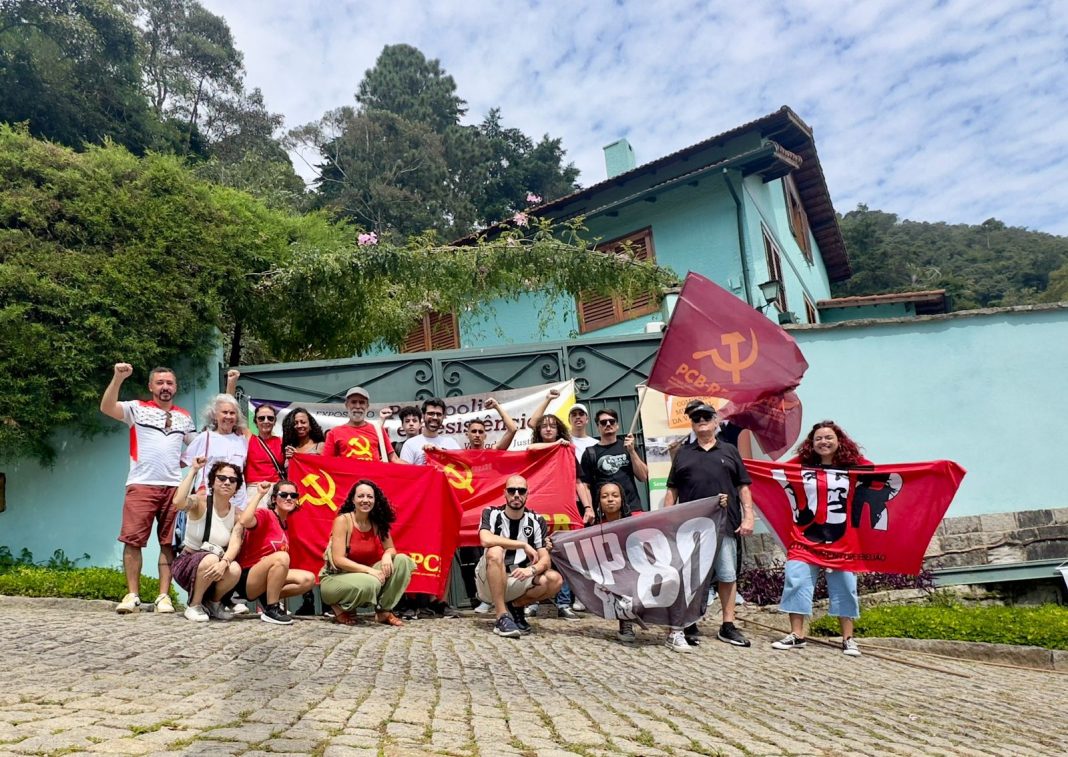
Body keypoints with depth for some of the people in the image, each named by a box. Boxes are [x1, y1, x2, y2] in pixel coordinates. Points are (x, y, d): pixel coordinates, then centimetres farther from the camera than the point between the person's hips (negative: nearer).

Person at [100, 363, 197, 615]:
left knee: (169, 543, 3)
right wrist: (118, 378, -22)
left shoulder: (184, 417, 17)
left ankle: (164, 596, 7)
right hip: (141, 485, -2)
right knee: (132, 540, -4)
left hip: (175, 487, 3)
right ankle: (133, 595, 6)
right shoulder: (137, 408, 6)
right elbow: (106, 408, -12)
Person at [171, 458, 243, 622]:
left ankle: (214, 603, 3)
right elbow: (178, 502, -36)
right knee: (211, 559, -35)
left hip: (215, 564, 3)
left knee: (235, 570, -30)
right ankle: (193, 605, -8)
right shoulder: (201, 501, -13)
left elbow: (235, 545, -17)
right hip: (188, 563, -3)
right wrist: (193, 470, -31)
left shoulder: (237, 513, -3)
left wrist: (224, 562, -38)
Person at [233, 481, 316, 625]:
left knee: (308, 579, -9)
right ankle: (271, 610, -21)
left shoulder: (286, 523, 11)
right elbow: (244, 521, -35)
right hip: (247, 579, -7)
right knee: (281, 556, -33)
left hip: (267, 579, 7)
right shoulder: (265, 514, -11)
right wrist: (259, 493, -26)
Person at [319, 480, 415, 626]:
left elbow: (390, 549, 5)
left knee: (402, 561, -13)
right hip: (336, 578, -5)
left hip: (365, 574, 5)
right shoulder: (343, 520, -17)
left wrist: (387, 555, -21)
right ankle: (341, 608, -4)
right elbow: (338, 560, -21)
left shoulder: (378, 522, -2)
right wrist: (369, 570, -30)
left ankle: (384, 611, -3)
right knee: (369, 583, -36)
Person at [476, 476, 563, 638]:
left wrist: (532, 569, -29)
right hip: (489, 582, -3)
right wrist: (524, 545, -24)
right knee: (495, 552, -33)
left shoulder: (536, 521, 0)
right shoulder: (491, 514, -6)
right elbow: (486, 540, -27)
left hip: (518, 581, 3)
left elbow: (545, 559, -6)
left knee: (555, 579, -21)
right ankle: (502, 617, -27)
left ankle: (515, 606, 3)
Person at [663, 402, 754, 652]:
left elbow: (743, 487, 9)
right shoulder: (683, 453, 12)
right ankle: (689, 625, 11)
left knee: (727, 575, 6)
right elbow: (672, 490, 11)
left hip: (724, 524, 1)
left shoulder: (729, 451, 12)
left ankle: (728, 626, 17)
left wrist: (748, 517, -1)